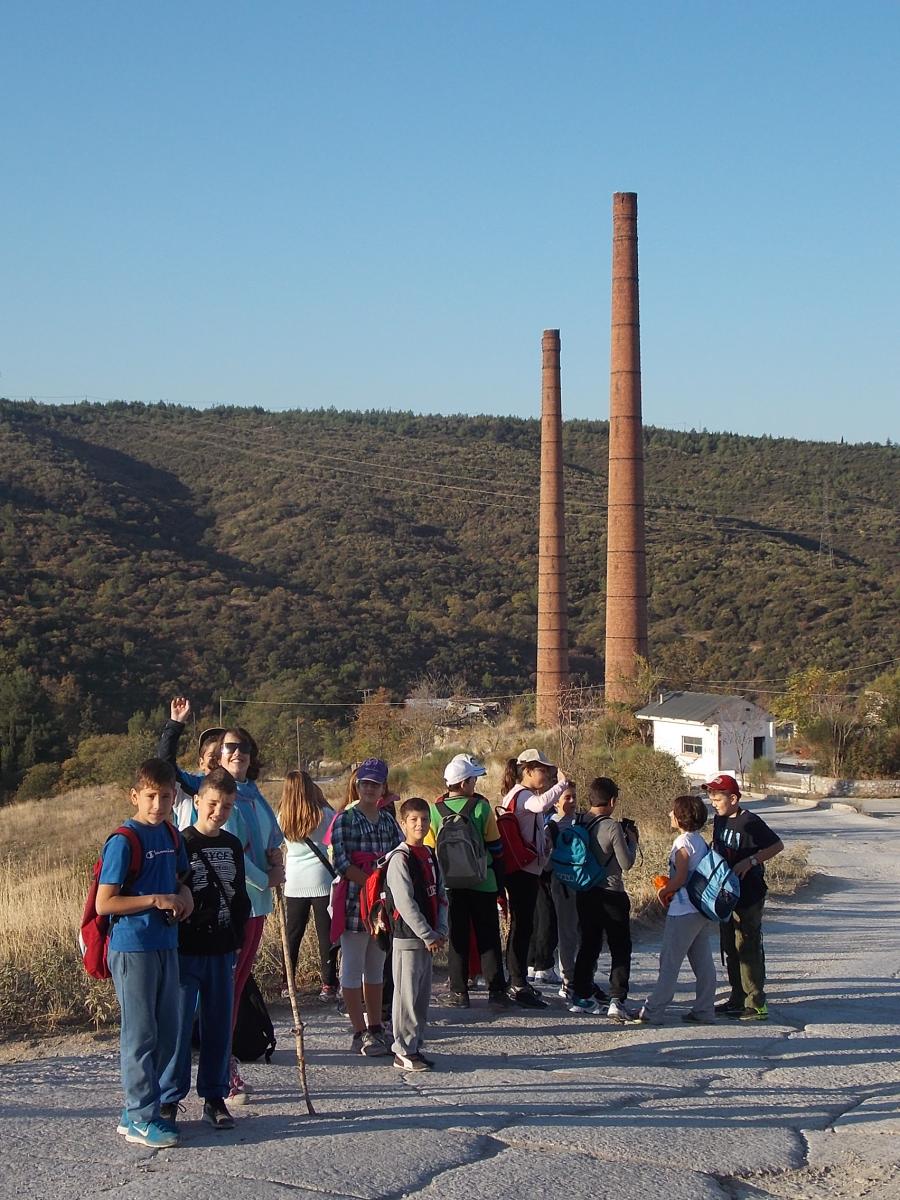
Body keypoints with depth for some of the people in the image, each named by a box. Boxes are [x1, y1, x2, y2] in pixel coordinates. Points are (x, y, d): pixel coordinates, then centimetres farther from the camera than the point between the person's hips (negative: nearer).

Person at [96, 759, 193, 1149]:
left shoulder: (172, 836, 8)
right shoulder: (124, 842, -14)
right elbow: (104, 903, -16)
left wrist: (184, 895, 2)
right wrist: (156, 900, -19)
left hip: (165, 944, 8)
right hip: (132, 948, -8)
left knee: (167, 1033, 12)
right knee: (140, 1034, -1)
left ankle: (135, 1111, 24)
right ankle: (141, 1119, 8)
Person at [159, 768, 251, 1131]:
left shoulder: (233, 846, 10)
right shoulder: (181, 844, -8)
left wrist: (237, 939, 9)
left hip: (221, 952, 5)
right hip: (186, 951, -5)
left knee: (220, 1026, 8)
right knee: (179, 1026, -2)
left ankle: (214, 1097, 18)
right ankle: (168, 1099, 9)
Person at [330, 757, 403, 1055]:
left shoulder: (388, 820, 11)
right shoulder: (345, 819, -6)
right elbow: (341, 863, -14)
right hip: (354, 902, -6)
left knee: (376, 968, 13)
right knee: (353, 969, -1)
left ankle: (376, 1028, 21)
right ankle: (360, 1034, 2)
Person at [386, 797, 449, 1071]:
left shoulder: (430, 856, 12)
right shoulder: (400, 859, -12)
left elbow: (441, 896, 13)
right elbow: (405, 903, -17)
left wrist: (441, 931, 0)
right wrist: (428, 936, -15)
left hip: (429, 938, 8)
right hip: (408, 937, -8)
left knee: (423, 995, 12)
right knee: (407, 994, -4)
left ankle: (415, 1046, 21)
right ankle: (403, 1052, 3)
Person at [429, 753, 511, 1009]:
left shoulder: (435, 810, -2)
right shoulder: (481, 807, -7)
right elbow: (495, 846, -1)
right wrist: (499, 880, 9)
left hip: (450, 883, 1)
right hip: (483, 883, -1)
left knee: (457, 938, 8)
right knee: (488, 937, 6)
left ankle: (459, 992, 7)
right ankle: (496, 991, 6)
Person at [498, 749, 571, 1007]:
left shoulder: (516, 795, 18)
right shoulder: (523, 795, -15)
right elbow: (541, 804, -39)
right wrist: (561, 784, -33)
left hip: (519, 869, 11)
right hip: (524, 870, -11)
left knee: (520, 925, 17)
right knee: (523, 926, -9)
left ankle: (517, 981, 26)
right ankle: (520, 986, -8)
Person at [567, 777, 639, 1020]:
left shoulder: (577, 824, 1)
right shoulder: (613, 828, -16)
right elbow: (626, 863, -13)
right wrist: (631, 840, 4)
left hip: (584, 893, 6)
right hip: (611, 895, -6)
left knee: (589, 944, 17)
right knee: (620, 948, 2)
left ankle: (581, 995, 19)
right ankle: (617, 1000, -7)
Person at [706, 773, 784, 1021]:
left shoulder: (750, 822, -17)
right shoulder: (719, 820, 7)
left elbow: (777, 845, -12)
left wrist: (751, 861, -21)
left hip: (749, 897, -9)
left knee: (748, 949, -7)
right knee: (730, 948, 14)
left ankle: (756, 1005, -3)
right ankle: (737, 999, 24)